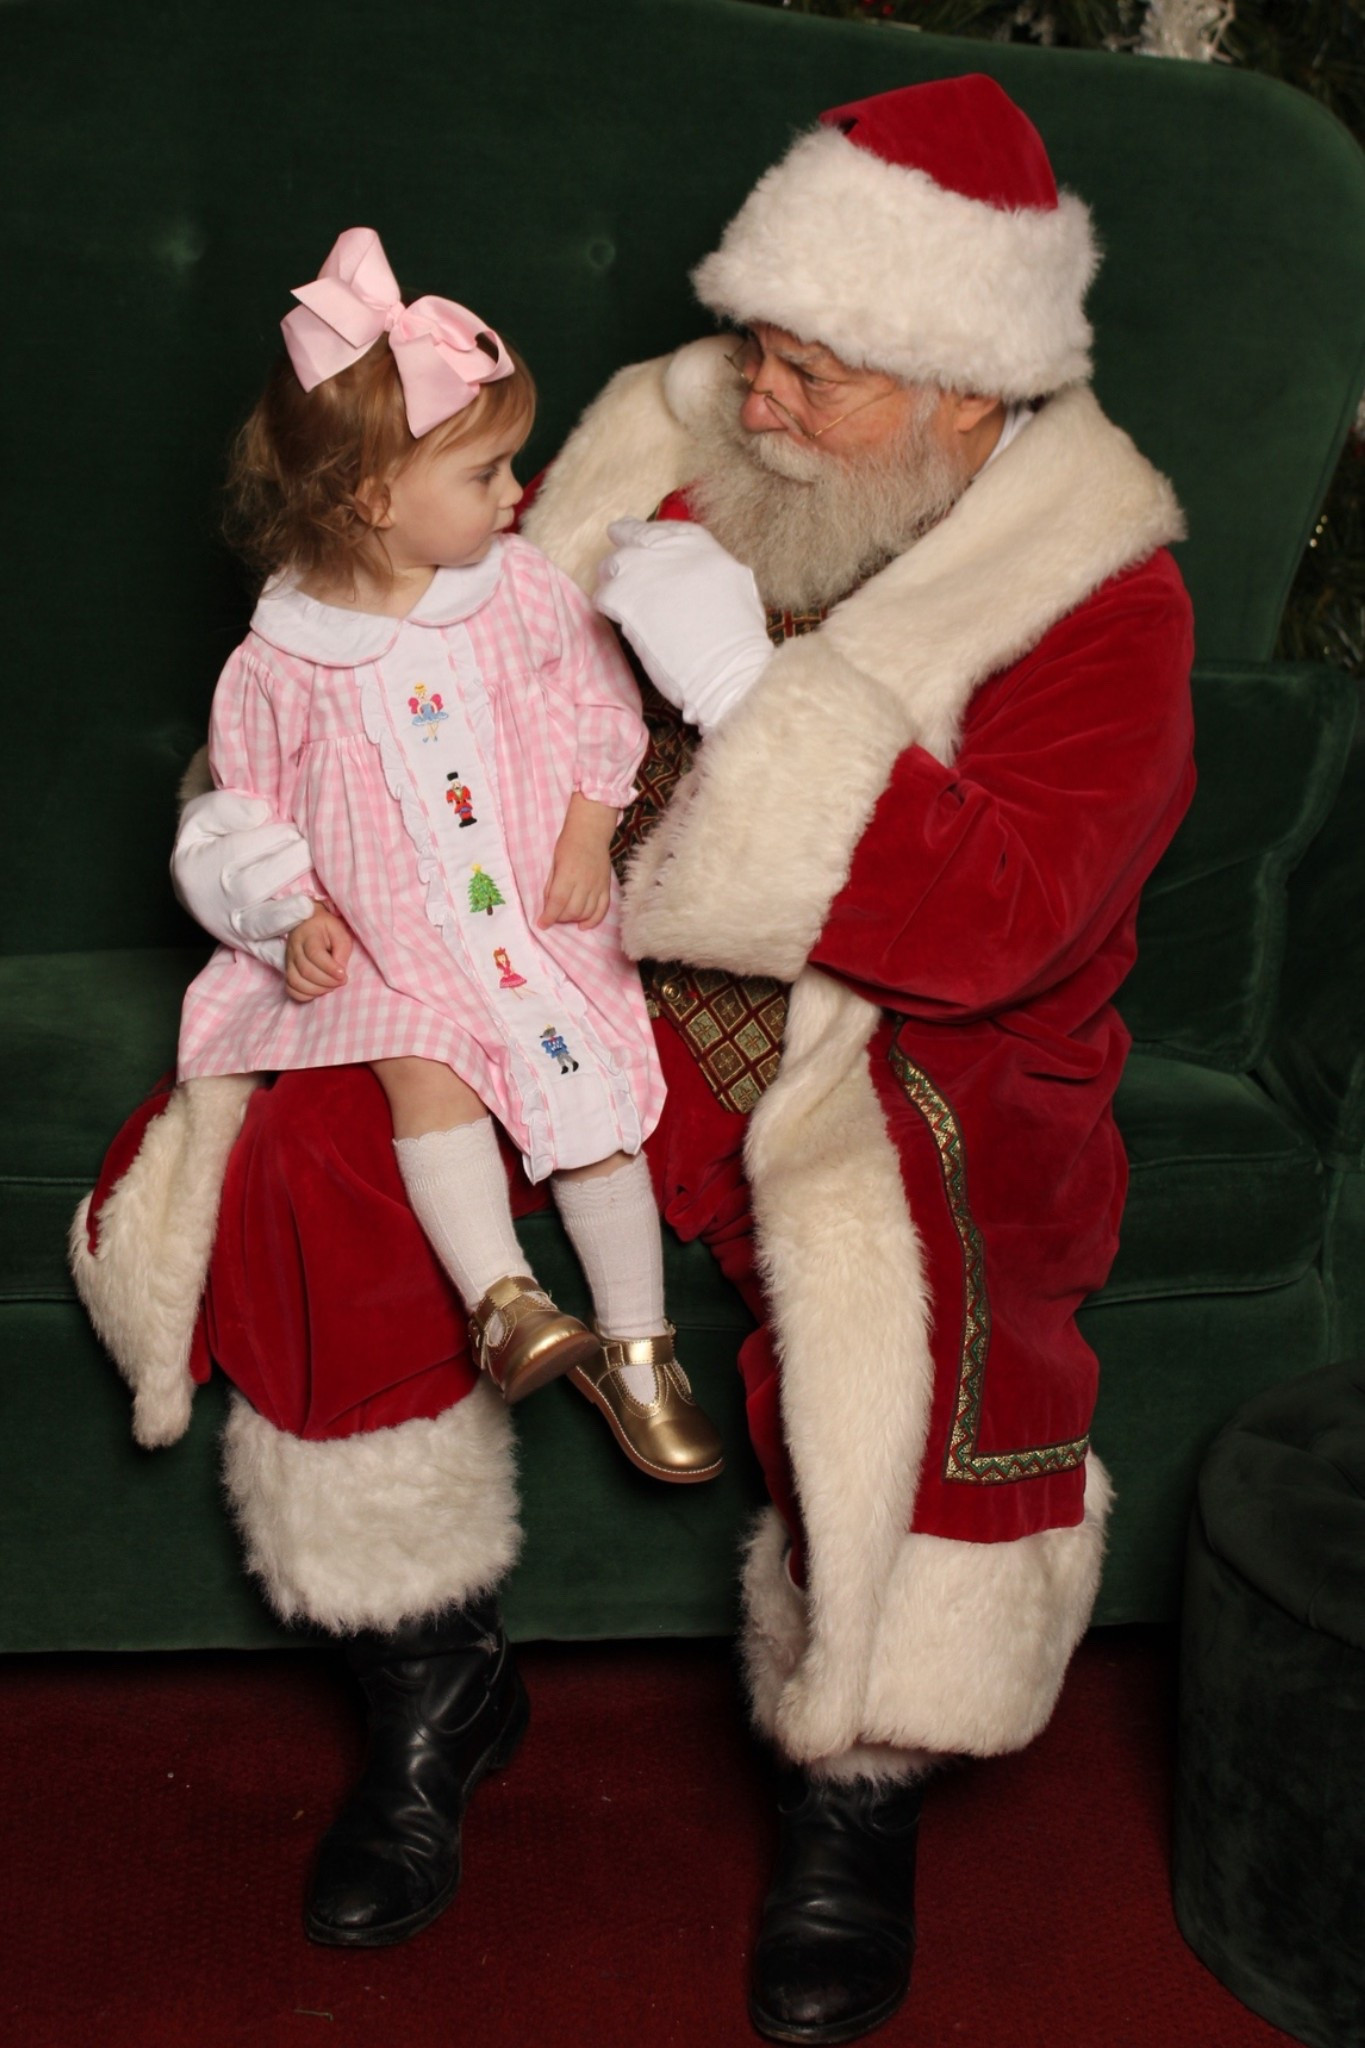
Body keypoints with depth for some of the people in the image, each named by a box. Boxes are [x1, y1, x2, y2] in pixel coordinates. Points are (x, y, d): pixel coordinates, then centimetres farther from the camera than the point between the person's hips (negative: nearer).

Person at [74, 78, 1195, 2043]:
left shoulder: (1094, 599, -10)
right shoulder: (675, 447, 0)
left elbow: (993, 922, -24)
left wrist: (754, 686, -30)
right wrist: (258, 811, -10)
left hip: (893, 1059, -3)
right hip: (589, 987, 4)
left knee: (938, 1285, -35)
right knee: (309, 1142, -21)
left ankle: (854, 1805, -8)